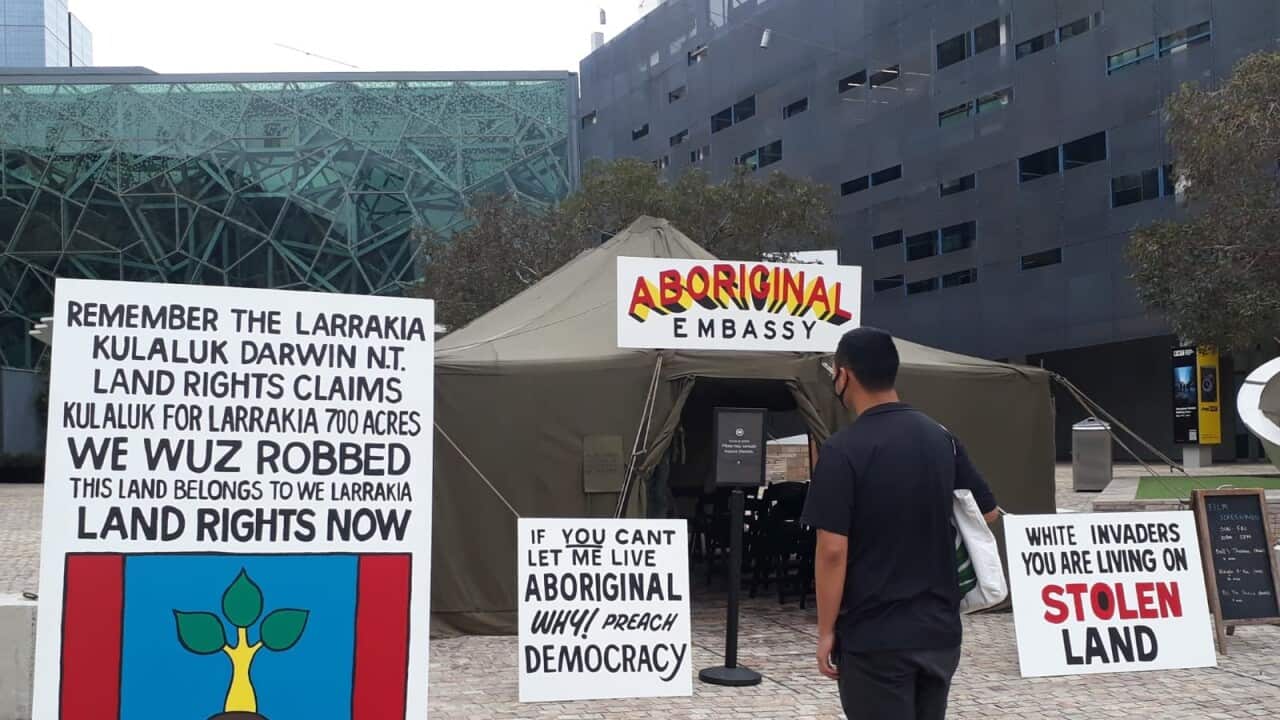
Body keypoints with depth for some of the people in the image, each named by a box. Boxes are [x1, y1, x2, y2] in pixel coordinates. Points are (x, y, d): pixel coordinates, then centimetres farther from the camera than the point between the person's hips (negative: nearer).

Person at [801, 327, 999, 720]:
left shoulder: (843, 450, -15)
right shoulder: (942, 438, 4)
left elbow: (832, 550, -17)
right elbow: (988, 514, 14)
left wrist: (826, 630, -8)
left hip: (874, 637, -6)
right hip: (940, 630, 6)